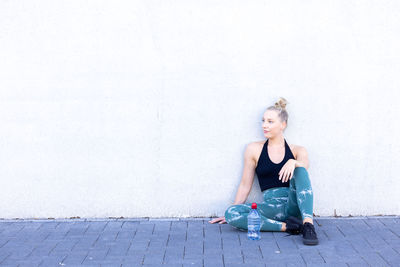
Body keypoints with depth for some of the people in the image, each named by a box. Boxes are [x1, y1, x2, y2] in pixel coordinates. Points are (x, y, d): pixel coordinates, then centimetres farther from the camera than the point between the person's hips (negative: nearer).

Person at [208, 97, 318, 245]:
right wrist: (233, 211, 11)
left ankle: (308, 224, -37)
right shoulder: (254, 149, 9)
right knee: (231, 213, -26)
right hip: (271, 207, 1)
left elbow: (304, 165, -13)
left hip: (294, 206, 0)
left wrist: (293, 162, -35)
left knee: (299, 170, -28)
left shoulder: (297, 150, 10)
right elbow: (245, 185, 12)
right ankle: (285, 226, -25)